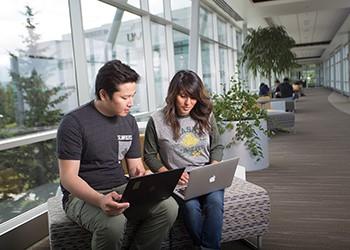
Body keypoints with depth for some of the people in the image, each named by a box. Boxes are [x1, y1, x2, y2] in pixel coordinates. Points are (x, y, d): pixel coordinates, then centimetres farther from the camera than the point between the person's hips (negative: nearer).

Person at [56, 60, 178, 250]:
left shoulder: (129, 122, 5)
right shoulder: (74, 123, -13)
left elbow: (135, 167, 9)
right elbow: (68, 177, -15)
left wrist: (142, 176, -16)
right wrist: (100, 200, -33)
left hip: (121, 190, 5)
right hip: (83, 195, -5)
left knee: (168, 207, -19)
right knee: (113, 223, -36)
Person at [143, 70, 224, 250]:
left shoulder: (206, 116, 7)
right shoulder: (157, 121, -3)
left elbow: (217, 147, 16)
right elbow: (149, 156, 4)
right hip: (178, 180, -2)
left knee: (215, 201, -30)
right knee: (191, 206, -31)